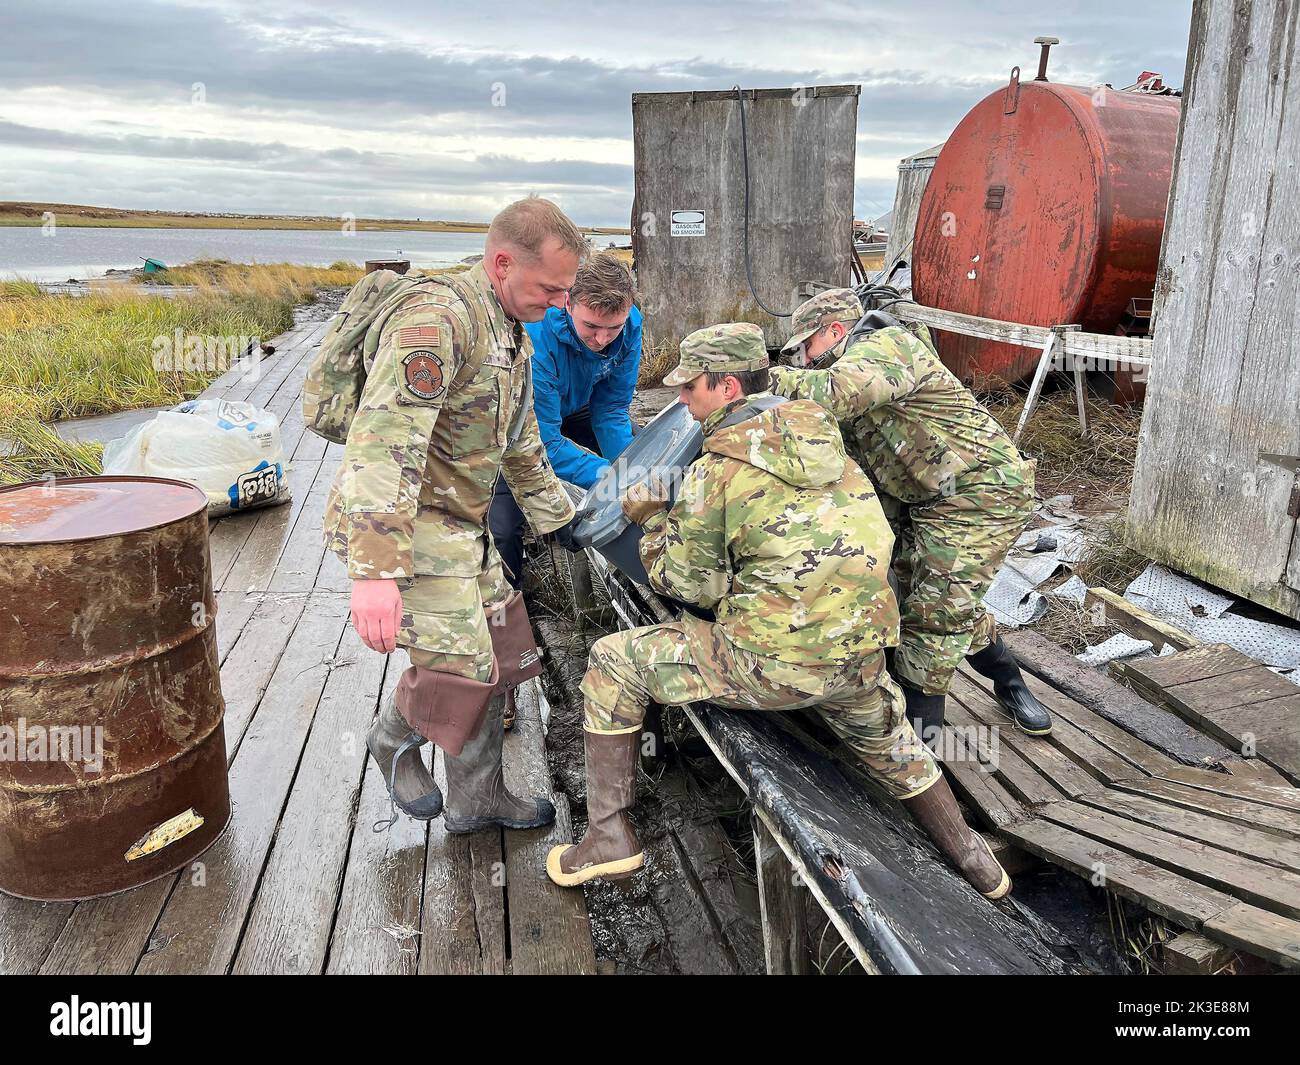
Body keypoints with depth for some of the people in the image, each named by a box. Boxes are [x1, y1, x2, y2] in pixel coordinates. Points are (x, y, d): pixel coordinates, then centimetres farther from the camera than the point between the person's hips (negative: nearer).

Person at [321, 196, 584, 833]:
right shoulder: (437, 319, -22)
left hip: (463, 522, 10)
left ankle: (476, 801, 30)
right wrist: (375, 571, -37)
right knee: (459, 667, -14)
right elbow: (382, 441, -31)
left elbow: (522, 444, 25)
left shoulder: (512, 332, 12)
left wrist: (560, 520, 26)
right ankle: (394, 739, 19)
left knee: (493, 658, 13)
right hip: (405, 523, -9)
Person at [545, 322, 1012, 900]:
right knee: (888, 741, 38)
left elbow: (688, 582, -5)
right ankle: (972, 858, 50)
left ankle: (610, 836, 10)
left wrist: (652, 518, 12)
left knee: (612, 662, 6)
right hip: (859, 657, 7)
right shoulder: (819, 429, 8)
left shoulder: (716, 468, -10)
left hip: (774, 663, -6)